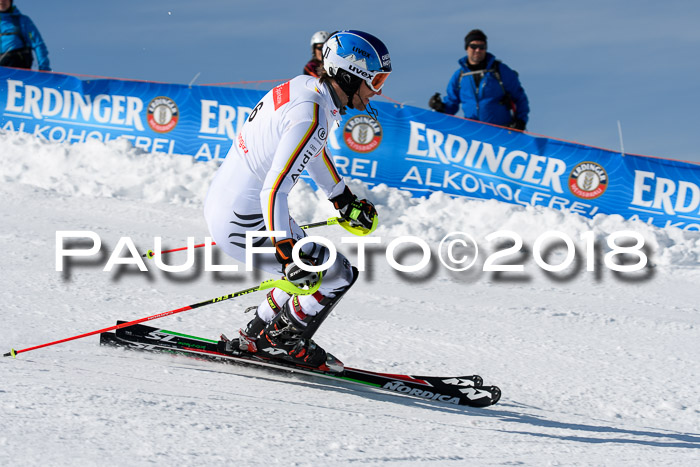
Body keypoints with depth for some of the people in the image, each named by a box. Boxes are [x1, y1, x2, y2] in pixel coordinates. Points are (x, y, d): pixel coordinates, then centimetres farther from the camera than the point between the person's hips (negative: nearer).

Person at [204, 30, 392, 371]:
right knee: (338, 275, 0)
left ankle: (258, 336, 31)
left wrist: (344, 200, 34)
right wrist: (287, 254, -36)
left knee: (313, 266, 24)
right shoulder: (312, 117, -25)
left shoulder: (305, 87, 4)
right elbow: (274, 190, -32)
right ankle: (283, 343, 16)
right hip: (244, 224, -10)